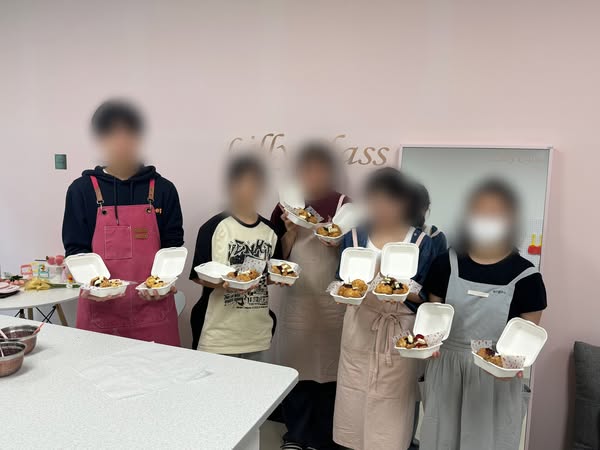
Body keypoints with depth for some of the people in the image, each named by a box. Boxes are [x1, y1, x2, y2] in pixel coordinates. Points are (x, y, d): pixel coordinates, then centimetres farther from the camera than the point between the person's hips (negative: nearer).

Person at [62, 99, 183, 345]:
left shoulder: (163, 189, 4)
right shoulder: (81, 190, 3)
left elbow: (173, 245, 5)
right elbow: (75, 248, 4)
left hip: (153, 309, 0)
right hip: (99, 309, 0)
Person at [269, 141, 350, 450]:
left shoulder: (345, 206, -1)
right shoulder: (287, 205, 4)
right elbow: (279, 256, 5)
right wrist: (291, 230, -11)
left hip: (332, 299, -1)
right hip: (294, 298, 2)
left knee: (327, 365, 3)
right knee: (294, 365, 7)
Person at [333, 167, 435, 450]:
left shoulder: (421, 242, -5)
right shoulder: (355, 236, 2)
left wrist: (407, 292, -22)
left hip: (399, 331, -2)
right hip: (359, 328, 2)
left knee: (392, 405, 5)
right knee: (355, 399, 10)